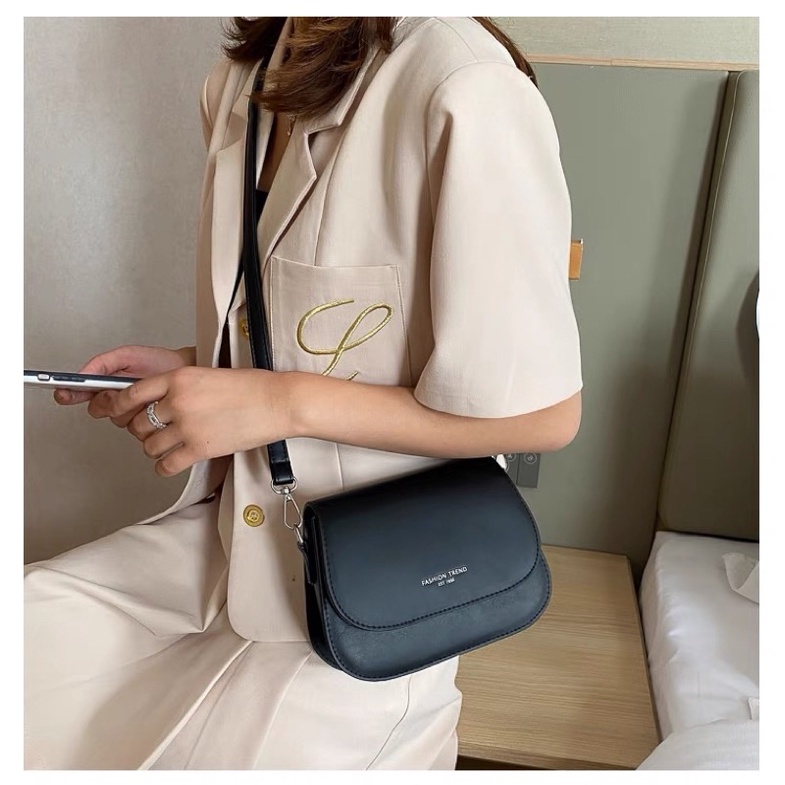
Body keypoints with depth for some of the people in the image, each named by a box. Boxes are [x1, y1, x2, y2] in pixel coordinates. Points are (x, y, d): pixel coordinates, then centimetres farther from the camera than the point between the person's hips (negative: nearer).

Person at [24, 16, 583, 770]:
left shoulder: (468, 93, -22)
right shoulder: (239, 82, 5)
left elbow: (545, 413, -19)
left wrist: (283, 402, -22)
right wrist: (187, 367, -4)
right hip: (235, 524, 7)